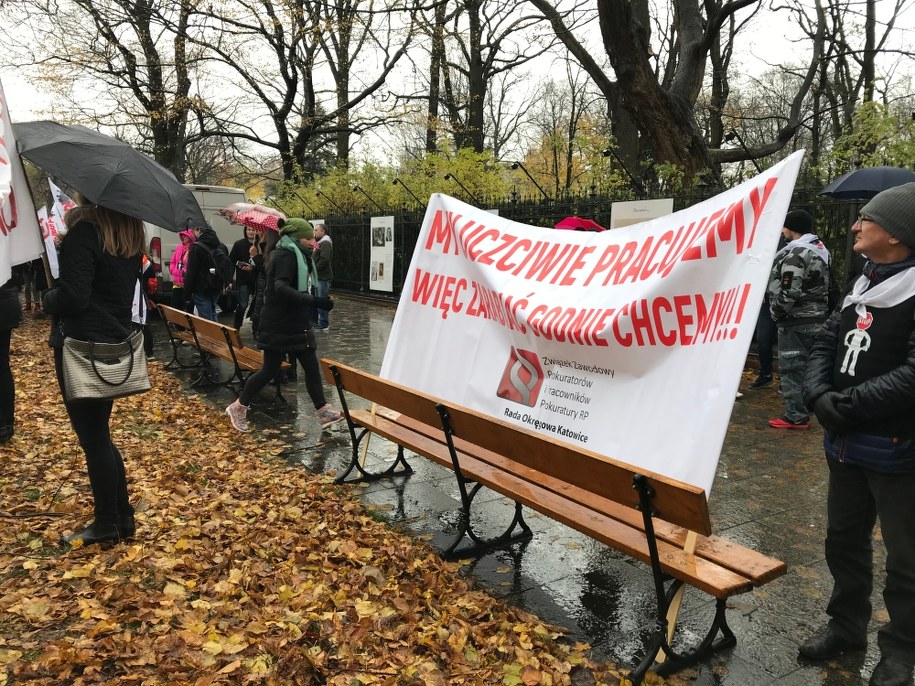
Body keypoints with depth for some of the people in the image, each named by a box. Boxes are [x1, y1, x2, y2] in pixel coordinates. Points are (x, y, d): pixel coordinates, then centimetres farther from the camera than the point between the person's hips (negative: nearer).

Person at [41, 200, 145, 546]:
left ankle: (107, 523, 17)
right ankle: (123, 516, 25)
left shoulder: (84, 231, -16)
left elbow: (73, 296, -23)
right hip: (115, 341, 8)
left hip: (82, 345, -8)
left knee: (93, 438, 4)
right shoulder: (131, 233, 8)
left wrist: (48, 299, -2)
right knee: (99, 435, 18)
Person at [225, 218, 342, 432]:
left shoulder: (295, 255, 14)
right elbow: (281, 288, -33)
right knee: (270, 370, 1)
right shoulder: (285, 256, -17)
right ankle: (238, 407, 19)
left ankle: (323, 411, 12)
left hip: (296, 323, 9)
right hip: (278, 325, -9)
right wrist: (315, 301, -38)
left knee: (311, 366, 7)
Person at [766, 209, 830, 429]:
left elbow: (789, 293, -24)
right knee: (806, 366, 16)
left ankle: (796, 416, 0)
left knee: (792, 367, -4)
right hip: (817, 317, 10)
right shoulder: (820, 249, 14)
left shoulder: (795, 253, -18)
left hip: (796, 320, -10)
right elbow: (825, 285, 20)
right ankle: (803, 409, 25)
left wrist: (775, 311, -8)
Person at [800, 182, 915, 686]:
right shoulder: (861, 286, 9)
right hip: (845, 443, 8)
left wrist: (847, 404, -20)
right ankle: (846, 625, 38)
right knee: (844, 540, 20)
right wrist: (818, 396, -12)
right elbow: (825, 345, 5)